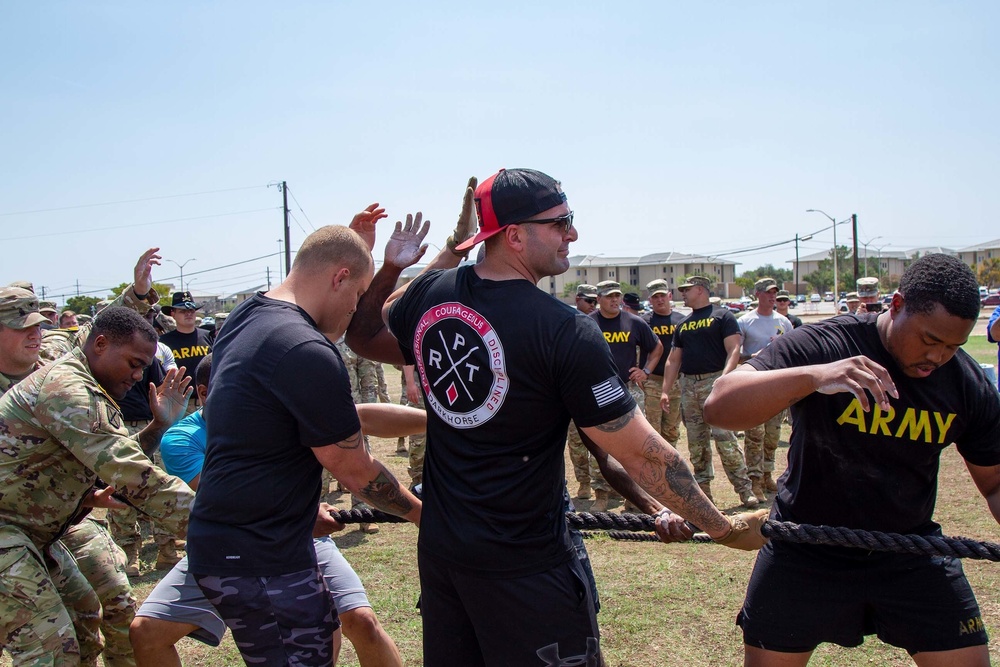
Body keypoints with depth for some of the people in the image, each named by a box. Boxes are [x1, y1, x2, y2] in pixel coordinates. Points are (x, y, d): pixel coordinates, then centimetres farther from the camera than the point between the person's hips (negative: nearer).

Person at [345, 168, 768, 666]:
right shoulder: (565, 332, -21)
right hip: (523, 565, -6)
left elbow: (362, 336, 18)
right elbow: (642, 455, -18)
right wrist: (726, 528, -7)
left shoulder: (427, 293, -4)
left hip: (438, 550, 6)